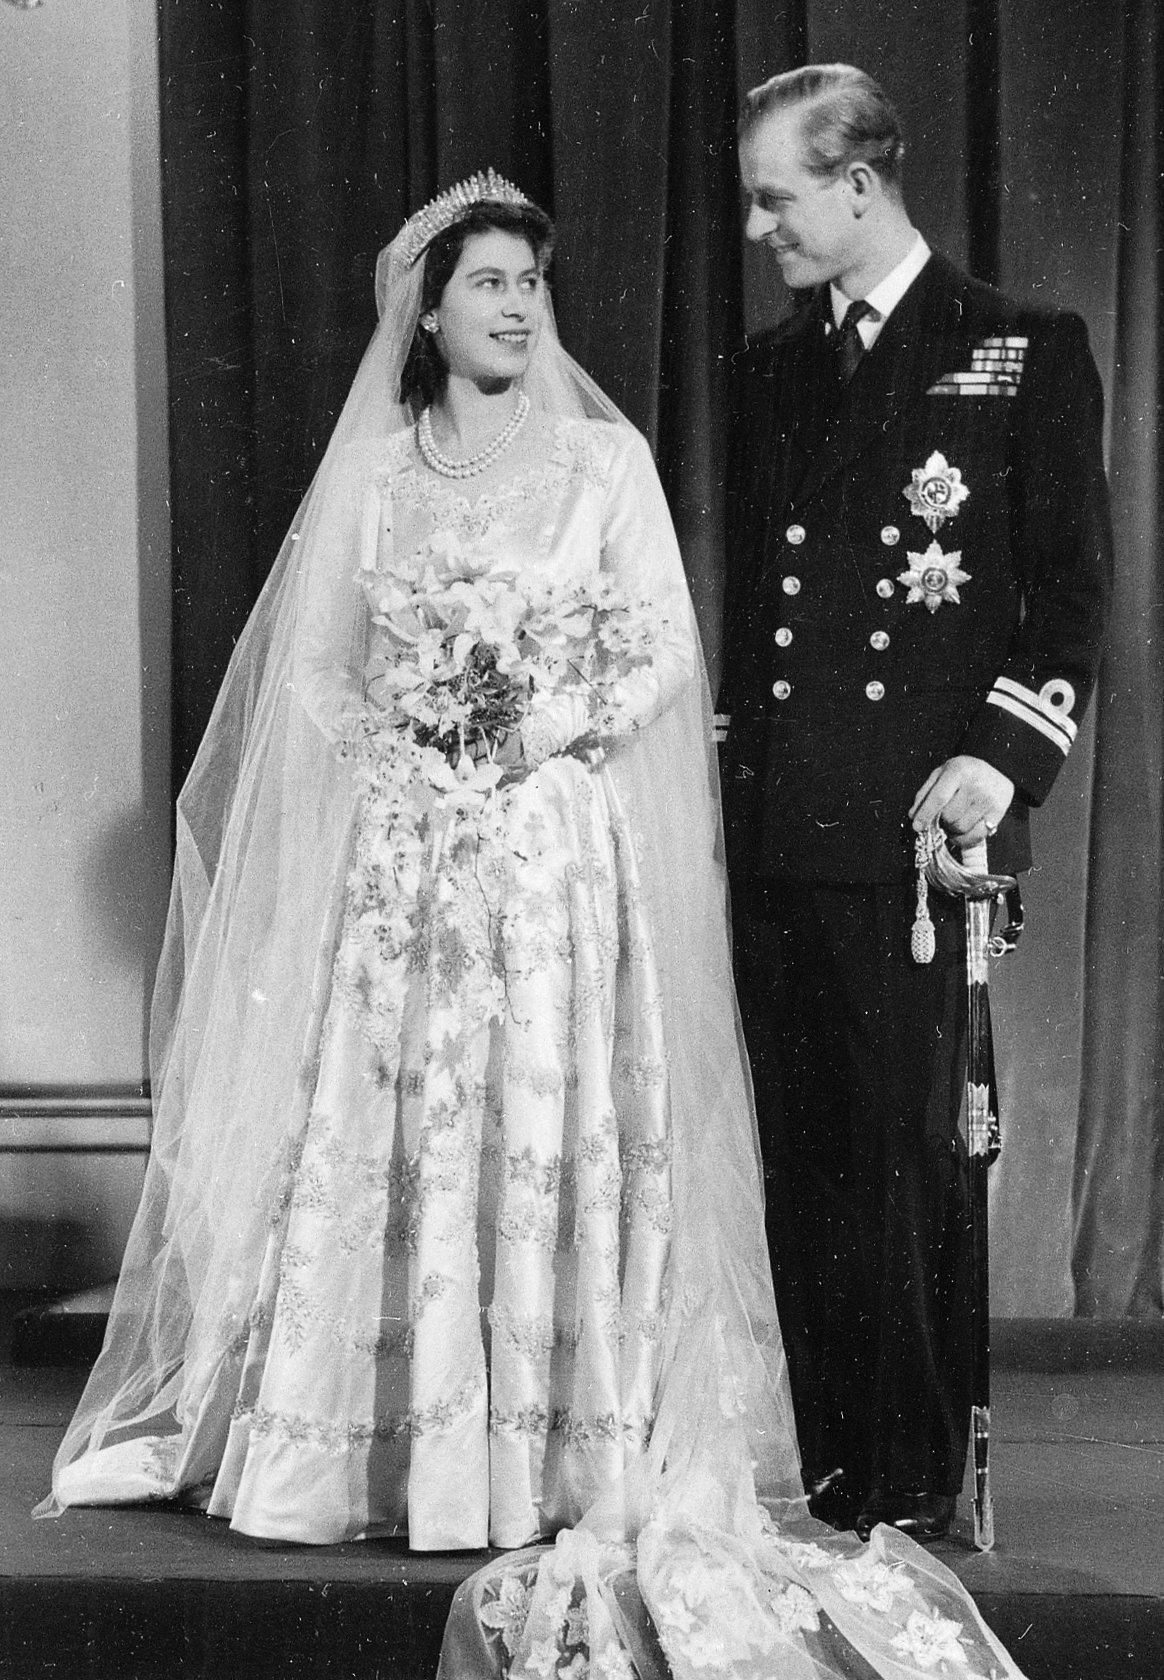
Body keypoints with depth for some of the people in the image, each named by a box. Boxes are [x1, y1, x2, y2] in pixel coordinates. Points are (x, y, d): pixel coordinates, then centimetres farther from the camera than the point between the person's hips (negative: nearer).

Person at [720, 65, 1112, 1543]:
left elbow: (1073, 585, -1)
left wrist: (1005, 755, -13)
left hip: (917, 821, -5)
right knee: (803, 1162, 7)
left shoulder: (1024, 352, 2)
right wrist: (735, 766, 13)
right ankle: (826, 1475, 15)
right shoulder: (770, 371, 17)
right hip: (773, 832, 5)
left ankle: (919, 1490, 4)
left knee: (908, 1158, -4)